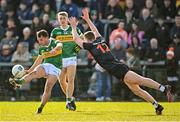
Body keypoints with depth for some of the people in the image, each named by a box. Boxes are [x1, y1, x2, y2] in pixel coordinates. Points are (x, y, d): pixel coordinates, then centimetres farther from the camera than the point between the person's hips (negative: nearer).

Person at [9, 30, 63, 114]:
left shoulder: (55, 43, -1)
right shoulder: (42, 48, 18)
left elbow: (59, 46, -26)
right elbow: (38, 61, 30)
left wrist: (54, 50, -50)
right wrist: (29, 70, 30)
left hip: (55, 68, -4)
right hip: (45, 66, 4)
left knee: (48, 88, -19)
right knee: (34, 72, -29)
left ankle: (41, 107, -11)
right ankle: (19, 82, -55)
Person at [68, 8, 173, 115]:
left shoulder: (90, 46, 3)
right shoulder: (100, 40, 22)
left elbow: (76, 39, 13)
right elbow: (95, 31, 43)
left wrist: (74, 27, 26)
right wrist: (88, 19, 48)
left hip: (117, 69, -8)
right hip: (120, 66, 8)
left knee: (140, 80, -21)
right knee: (135, 89, 5)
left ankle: (164, 88, -37)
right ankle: (157, 106, -3)